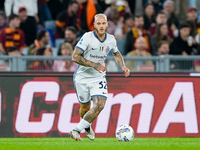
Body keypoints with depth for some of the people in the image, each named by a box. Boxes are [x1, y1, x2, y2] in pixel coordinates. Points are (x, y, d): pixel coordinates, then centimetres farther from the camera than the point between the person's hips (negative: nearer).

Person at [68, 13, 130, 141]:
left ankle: (76, 130, -11)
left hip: (99, 78, 2)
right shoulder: (87, 37, -17)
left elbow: (116, 54, 21)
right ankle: (87, 127, 43)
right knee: (85, 107, 9)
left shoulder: (111, 40, -2)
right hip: (82, 76, -2)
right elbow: (75, 57, -20)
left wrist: (123, 66, 4)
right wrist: (94, 65, -25)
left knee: (100, 105, -19)